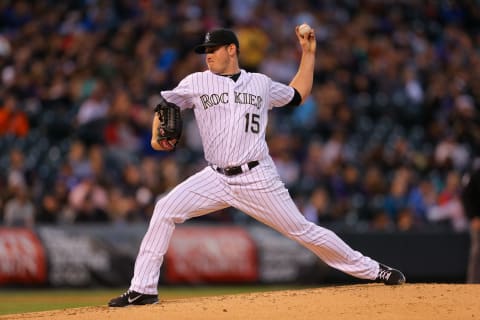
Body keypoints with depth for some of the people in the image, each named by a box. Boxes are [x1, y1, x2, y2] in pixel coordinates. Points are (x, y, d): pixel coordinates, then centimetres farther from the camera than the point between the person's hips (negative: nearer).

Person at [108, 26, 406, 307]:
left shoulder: (261, 83, 10)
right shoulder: (197, 82, 8)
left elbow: (299, 94, 25)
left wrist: (308, 52, 21)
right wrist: (157, 135, -10)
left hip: (257, 178, -1)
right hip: (216, 178, 1)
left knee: (302, 230, -1)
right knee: (165, 210, -17)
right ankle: (143, 289, -11)